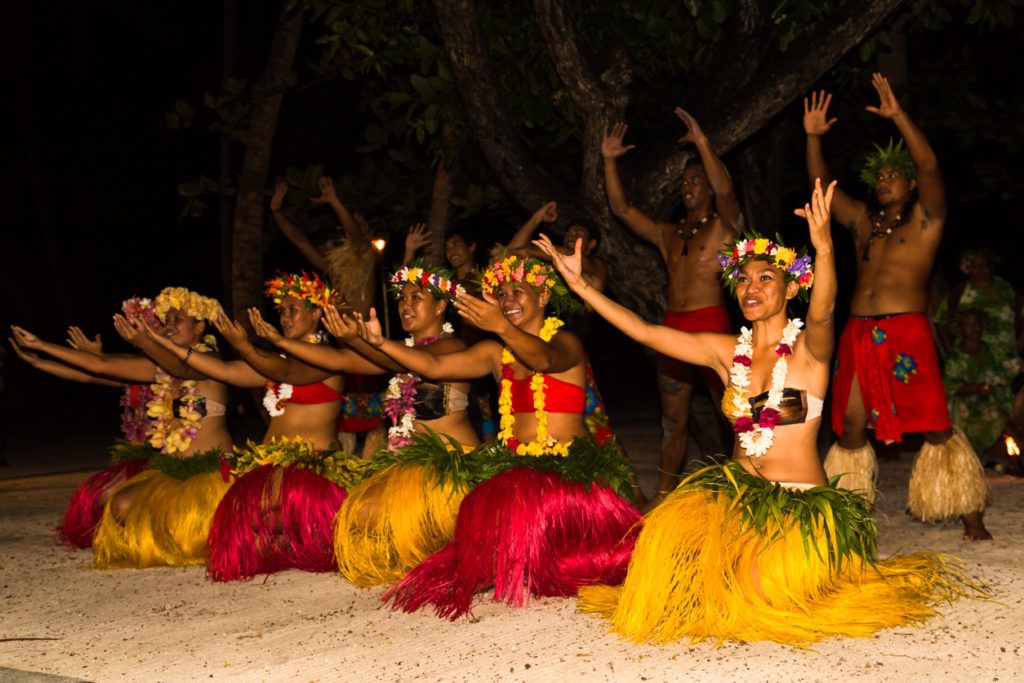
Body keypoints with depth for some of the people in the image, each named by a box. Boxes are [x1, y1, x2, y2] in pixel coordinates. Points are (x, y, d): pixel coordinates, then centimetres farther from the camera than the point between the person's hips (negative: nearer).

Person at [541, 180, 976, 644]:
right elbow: (645, 332, 4)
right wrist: (580, 284, -2)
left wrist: (824, 248, -52)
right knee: (672, 531, -24)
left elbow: (822, 312, -31)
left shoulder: (808, 347, -7)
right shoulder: (727, 353, 7)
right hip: (738, 491, 4)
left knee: (762, 586, -26)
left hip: (802, 501, -4)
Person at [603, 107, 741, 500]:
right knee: (672, 418, 11)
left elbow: (724, 189, -18)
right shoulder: (668, 235, 19)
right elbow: (621, 209, 18)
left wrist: (702, 142, -23)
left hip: (711, 325, -6)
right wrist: (609, 161, 12)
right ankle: (664, 494, 18)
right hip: (673, 328, 6)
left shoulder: (723, 226, 2)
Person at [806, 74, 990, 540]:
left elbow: (930, 166, -8)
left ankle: (971, 518, 0)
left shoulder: (925, 220, 7)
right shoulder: (864, 222, 21)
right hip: (857, 335, 5)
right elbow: (822, 185, 21)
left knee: (934, 426, -8)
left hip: (906, 334, -5)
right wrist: (813, 137, 11)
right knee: (849, 427, 4)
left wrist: (899, 117, -14)